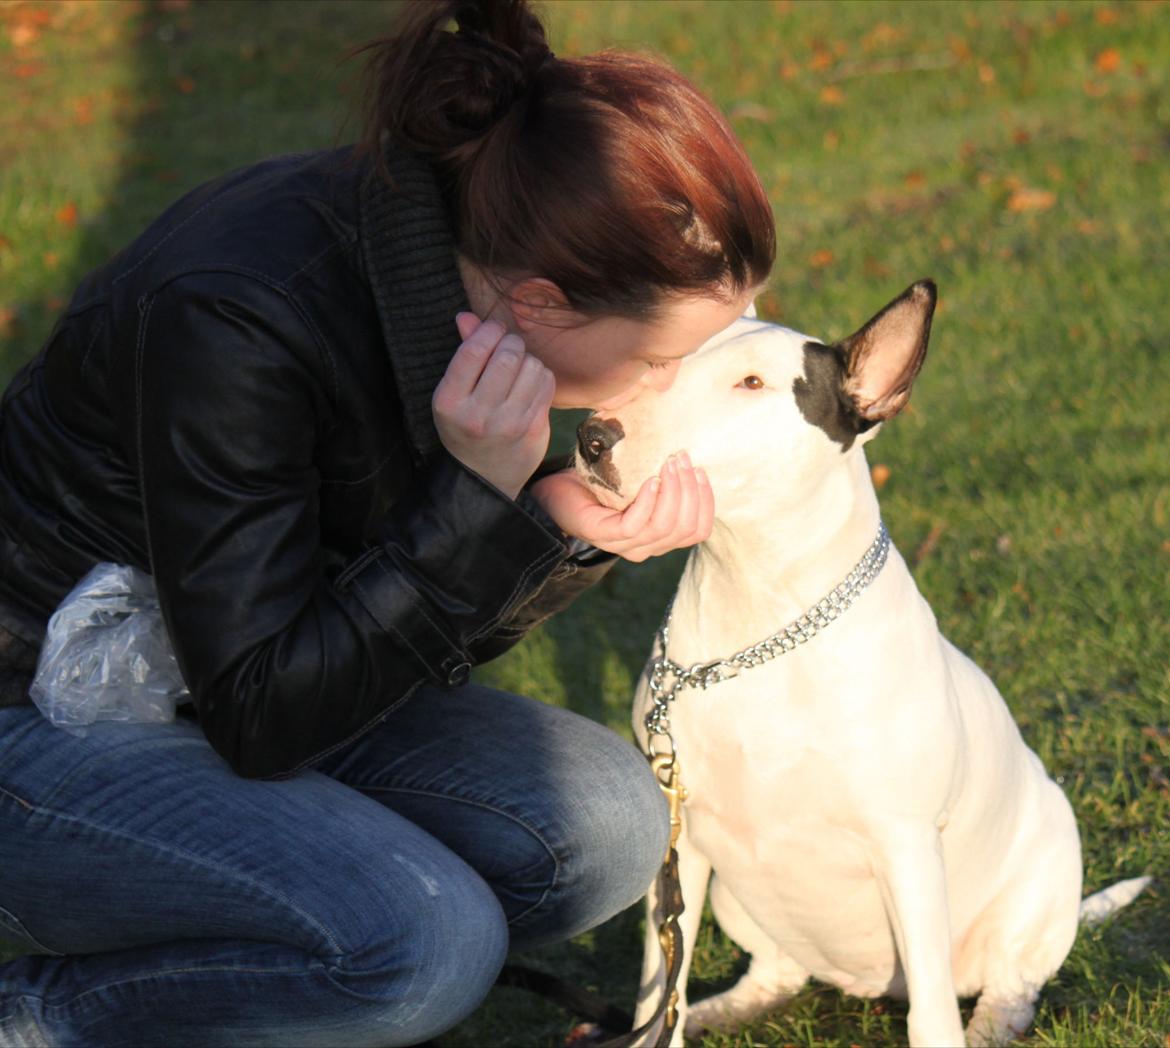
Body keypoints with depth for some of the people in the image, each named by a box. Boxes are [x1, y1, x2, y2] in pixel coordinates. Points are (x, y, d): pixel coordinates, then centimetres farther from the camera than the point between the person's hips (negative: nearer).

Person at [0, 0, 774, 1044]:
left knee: (605, 829, -7)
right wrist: (479, 496, -32)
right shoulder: (236, 320, -32)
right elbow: (261, 718, -27)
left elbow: (432, 635, 2)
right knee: (428, 941, -27)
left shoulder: (455, 259, -9)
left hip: (251, 675, 8)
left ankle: (185, 956, 4)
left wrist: (571, 525, -18)